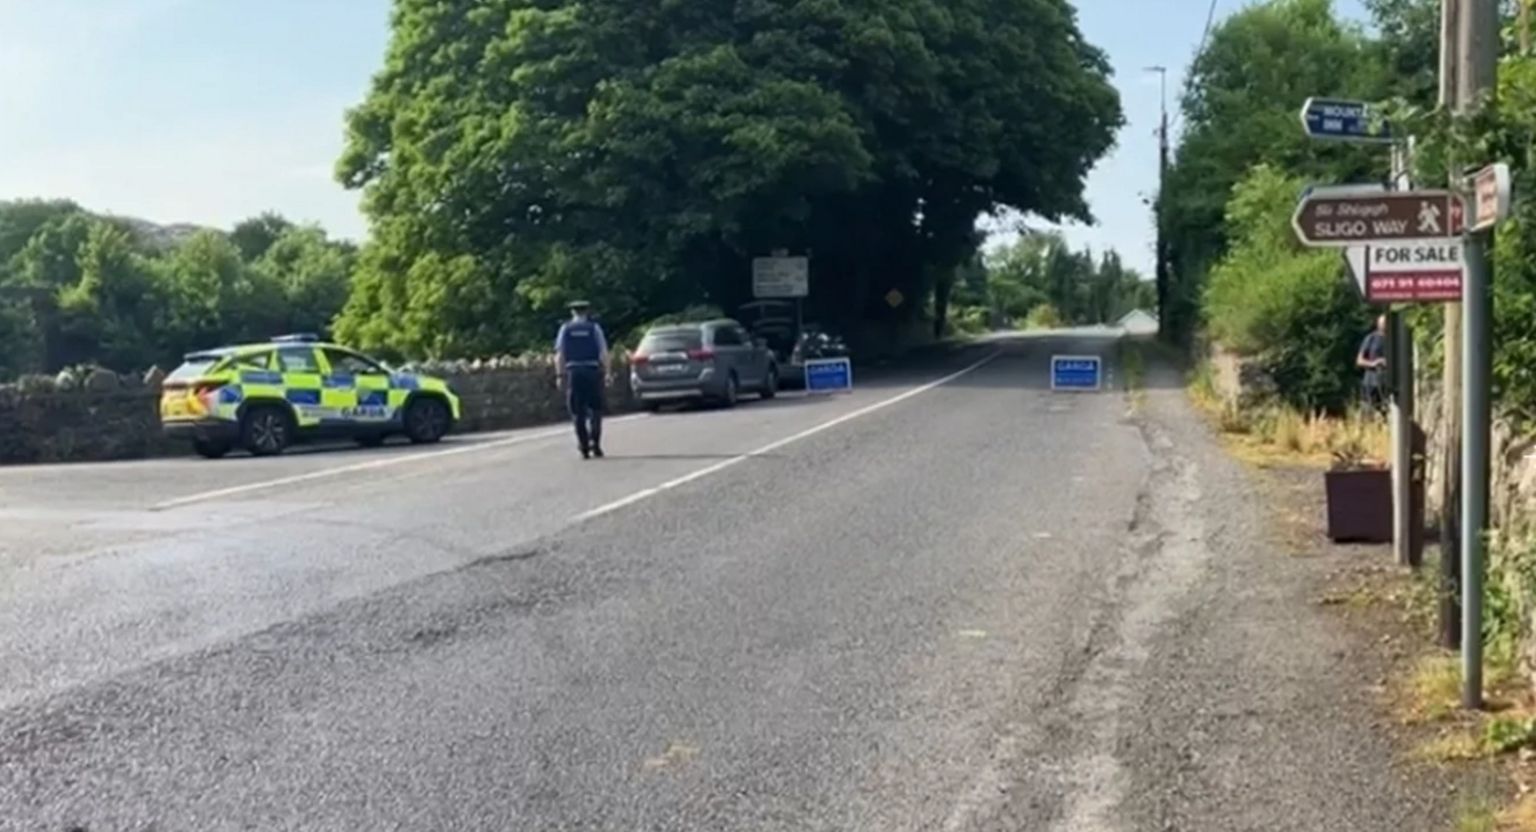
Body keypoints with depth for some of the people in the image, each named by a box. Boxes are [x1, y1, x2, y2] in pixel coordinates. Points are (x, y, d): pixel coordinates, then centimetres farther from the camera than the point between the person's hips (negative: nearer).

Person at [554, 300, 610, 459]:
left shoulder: (565, 329, 6)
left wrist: (560, 375, 2)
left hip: (573, 372, 1)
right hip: (593, 371, -1)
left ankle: (584, 447, 3)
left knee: (578, 412, 5)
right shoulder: (594, 328, 2)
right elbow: (603, 353, -5)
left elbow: (559, 355, 0)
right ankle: (595, 443, -4)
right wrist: (606, 372, -1)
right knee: (595, 410, 9)